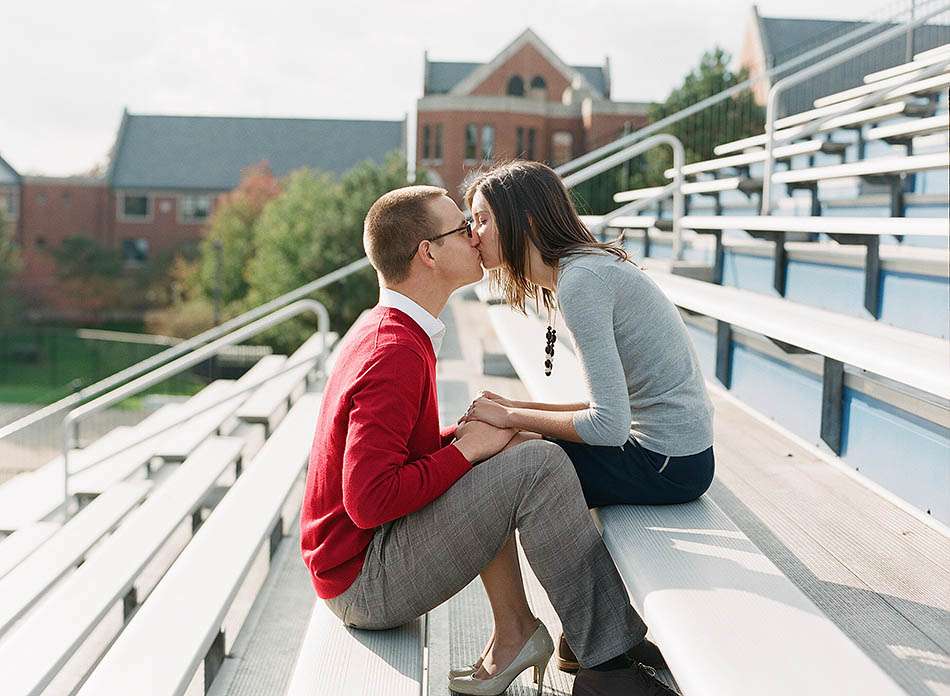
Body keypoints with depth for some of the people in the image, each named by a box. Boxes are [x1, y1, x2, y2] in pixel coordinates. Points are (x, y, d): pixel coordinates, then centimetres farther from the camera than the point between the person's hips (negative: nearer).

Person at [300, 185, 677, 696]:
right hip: (366, 585, -10)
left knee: (500, 461, 23)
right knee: (538, 464, -19)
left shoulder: (381, 330, 11)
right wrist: (467, 448, -17)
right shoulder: (396, 355, -21)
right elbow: (368, 500, -29)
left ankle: (512, 635, 13)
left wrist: (466, 434, 2)